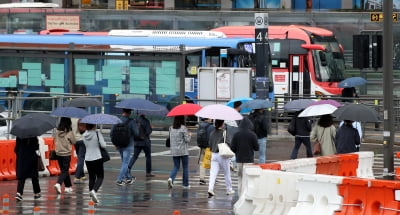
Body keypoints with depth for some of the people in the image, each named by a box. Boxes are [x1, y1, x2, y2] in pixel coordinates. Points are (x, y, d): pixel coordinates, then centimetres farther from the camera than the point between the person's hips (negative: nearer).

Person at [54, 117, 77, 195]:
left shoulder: (57, 132, -3)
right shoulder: (69, 133, -14)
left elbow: (55, 139, 10)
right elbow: (74, 142, -4)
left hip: (58, 154, 5)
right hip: (66, 154, -5)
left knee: (64, 170, 16)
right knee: (64, 171, -2)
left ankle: (68, 187, 23)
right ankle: (58, 184, -24)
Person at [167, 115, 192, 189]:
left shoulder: (171, 128, 3)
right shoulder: (183, 128, -12)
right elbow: (187, 140, -11)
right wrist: (189, 135, 10)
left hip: (174, 151, 4)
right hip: (183, 151, -4)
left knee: (176, 166, 11)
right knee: (185, 167, 9)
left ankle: (171, 178, -17)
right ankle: (185, 184, 13)